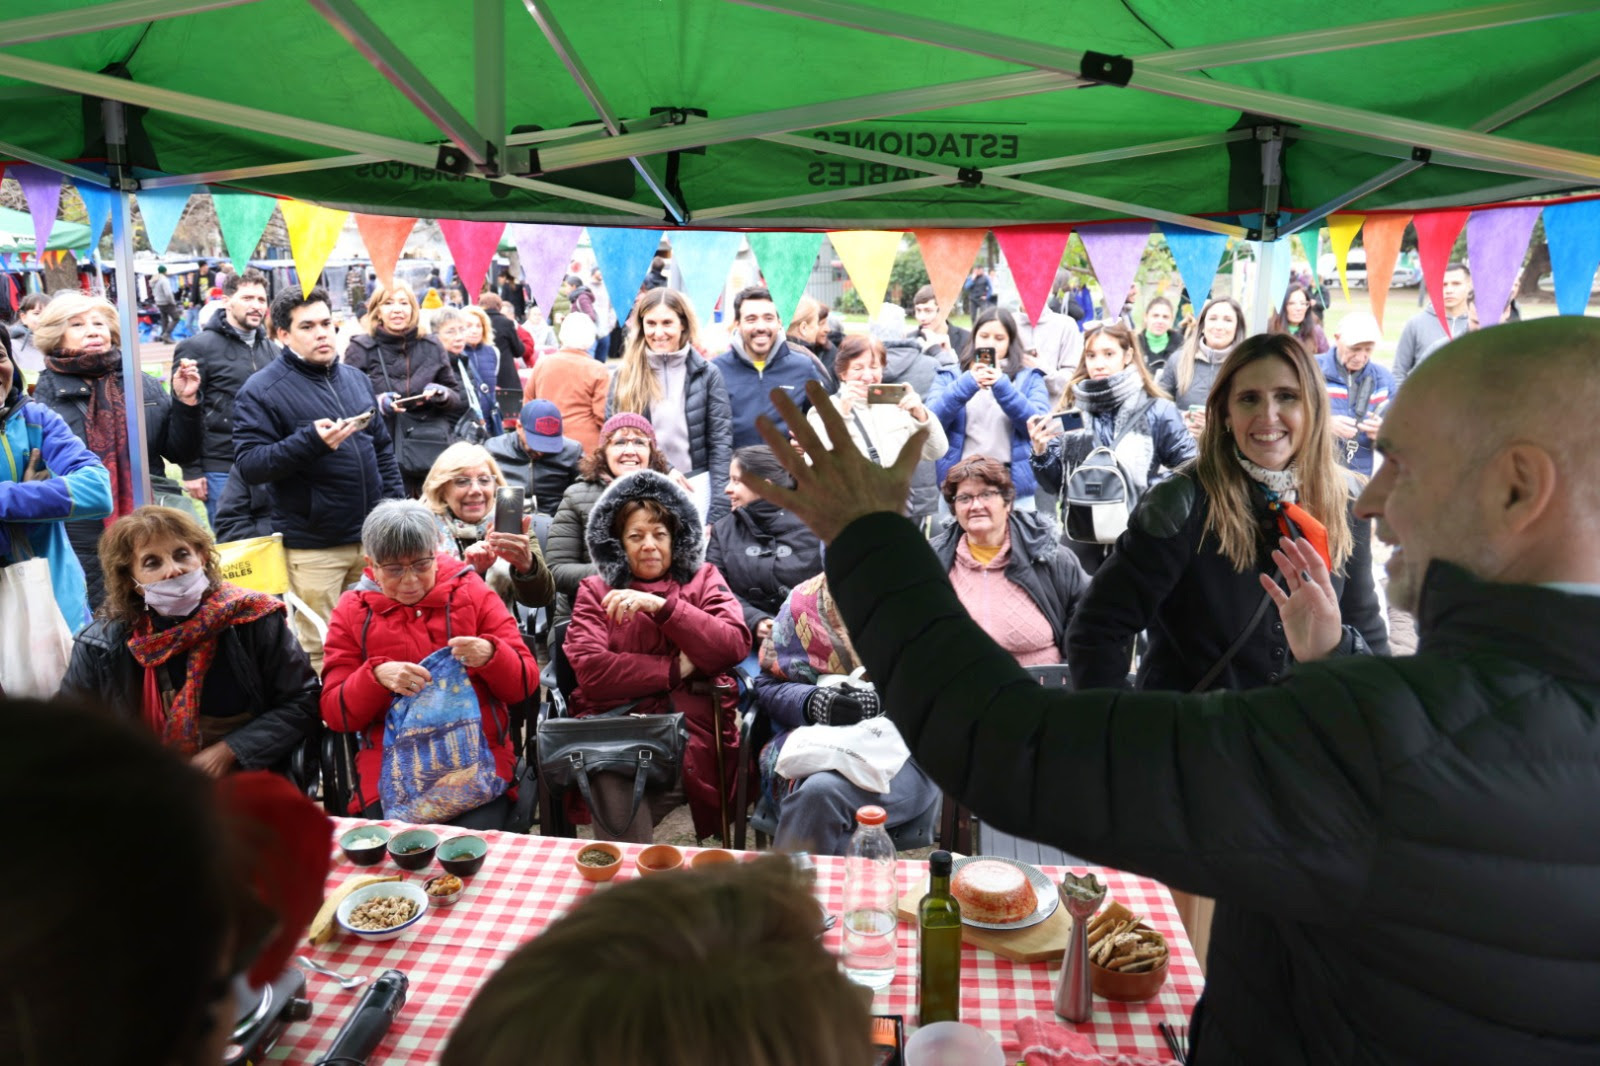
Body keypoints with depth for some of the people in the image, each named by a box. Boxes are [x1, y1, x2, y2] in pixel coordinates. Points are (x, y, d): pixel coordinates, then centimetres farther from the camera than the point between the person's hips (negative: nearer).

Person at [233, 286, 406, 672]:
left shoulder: (356, 378, 12)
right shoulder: (261, 391, -6)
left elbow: (382, 449, 18)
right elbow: (249, 465, -14)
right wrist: (310, 441, -27)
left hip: (372, 538, 5)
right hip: (313, 547, -5)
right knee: (321, 652, 1)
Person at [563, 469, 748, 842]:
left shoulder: (703, 579, 16)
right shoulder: (595, 591, 14)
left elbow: (735, 646, -2)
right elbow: (591, 672, -2)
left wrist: (661, 606, -9)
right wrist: (675, 670, -4)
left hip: (694, 730, 0)